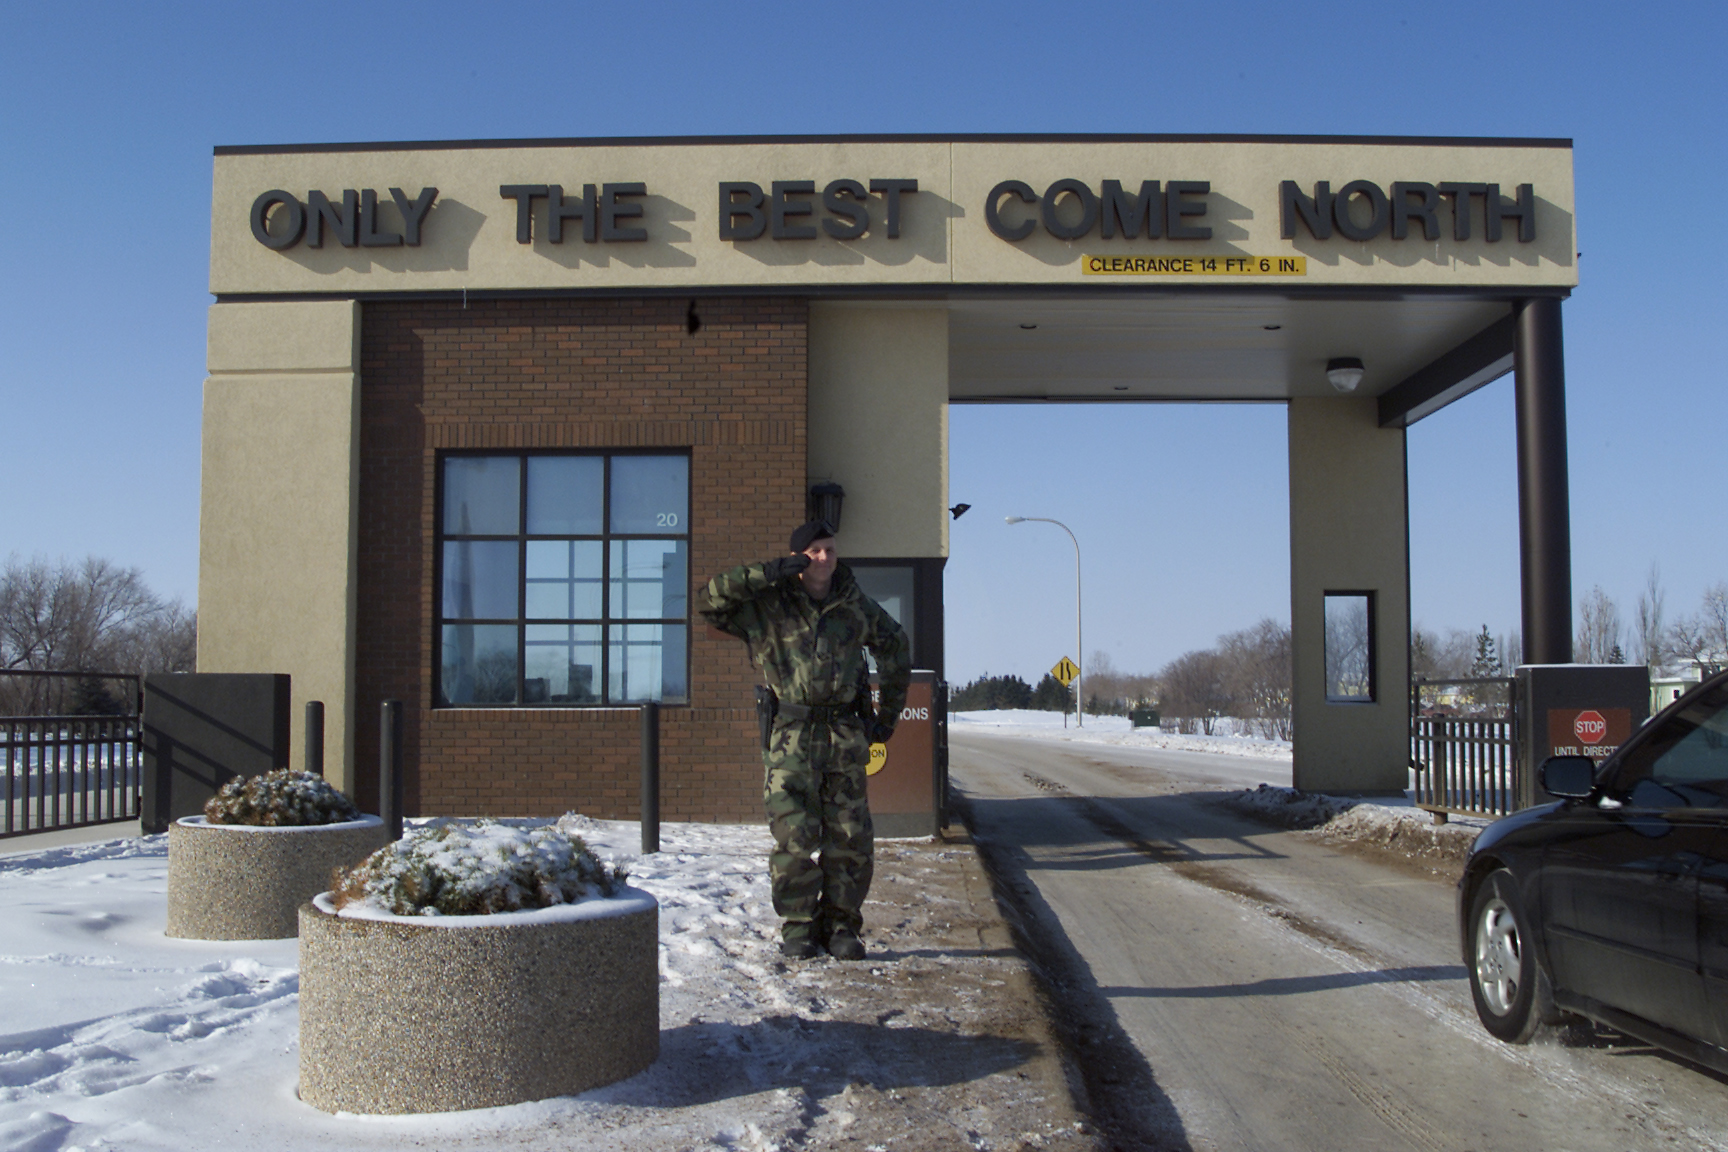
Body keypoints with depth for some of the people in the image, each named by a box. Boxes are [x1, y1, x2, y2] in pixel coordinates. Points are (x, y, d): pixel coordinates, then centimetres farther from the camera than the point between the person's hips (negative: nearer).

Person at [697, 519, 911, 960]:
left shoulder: (855, 605, 9)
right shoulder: (767, 605, 0)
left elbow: (896, 646, 24)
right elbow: (709, 600, -13)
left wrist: (890, 711, 21)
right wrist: (768, 573, -16)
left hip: (846, 737, 3)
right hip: (790, 738, -3)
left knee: (851, 839, 1)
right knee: (794, 838, -5)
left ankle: (840, 925, 14)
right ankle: (798, 928, 9)